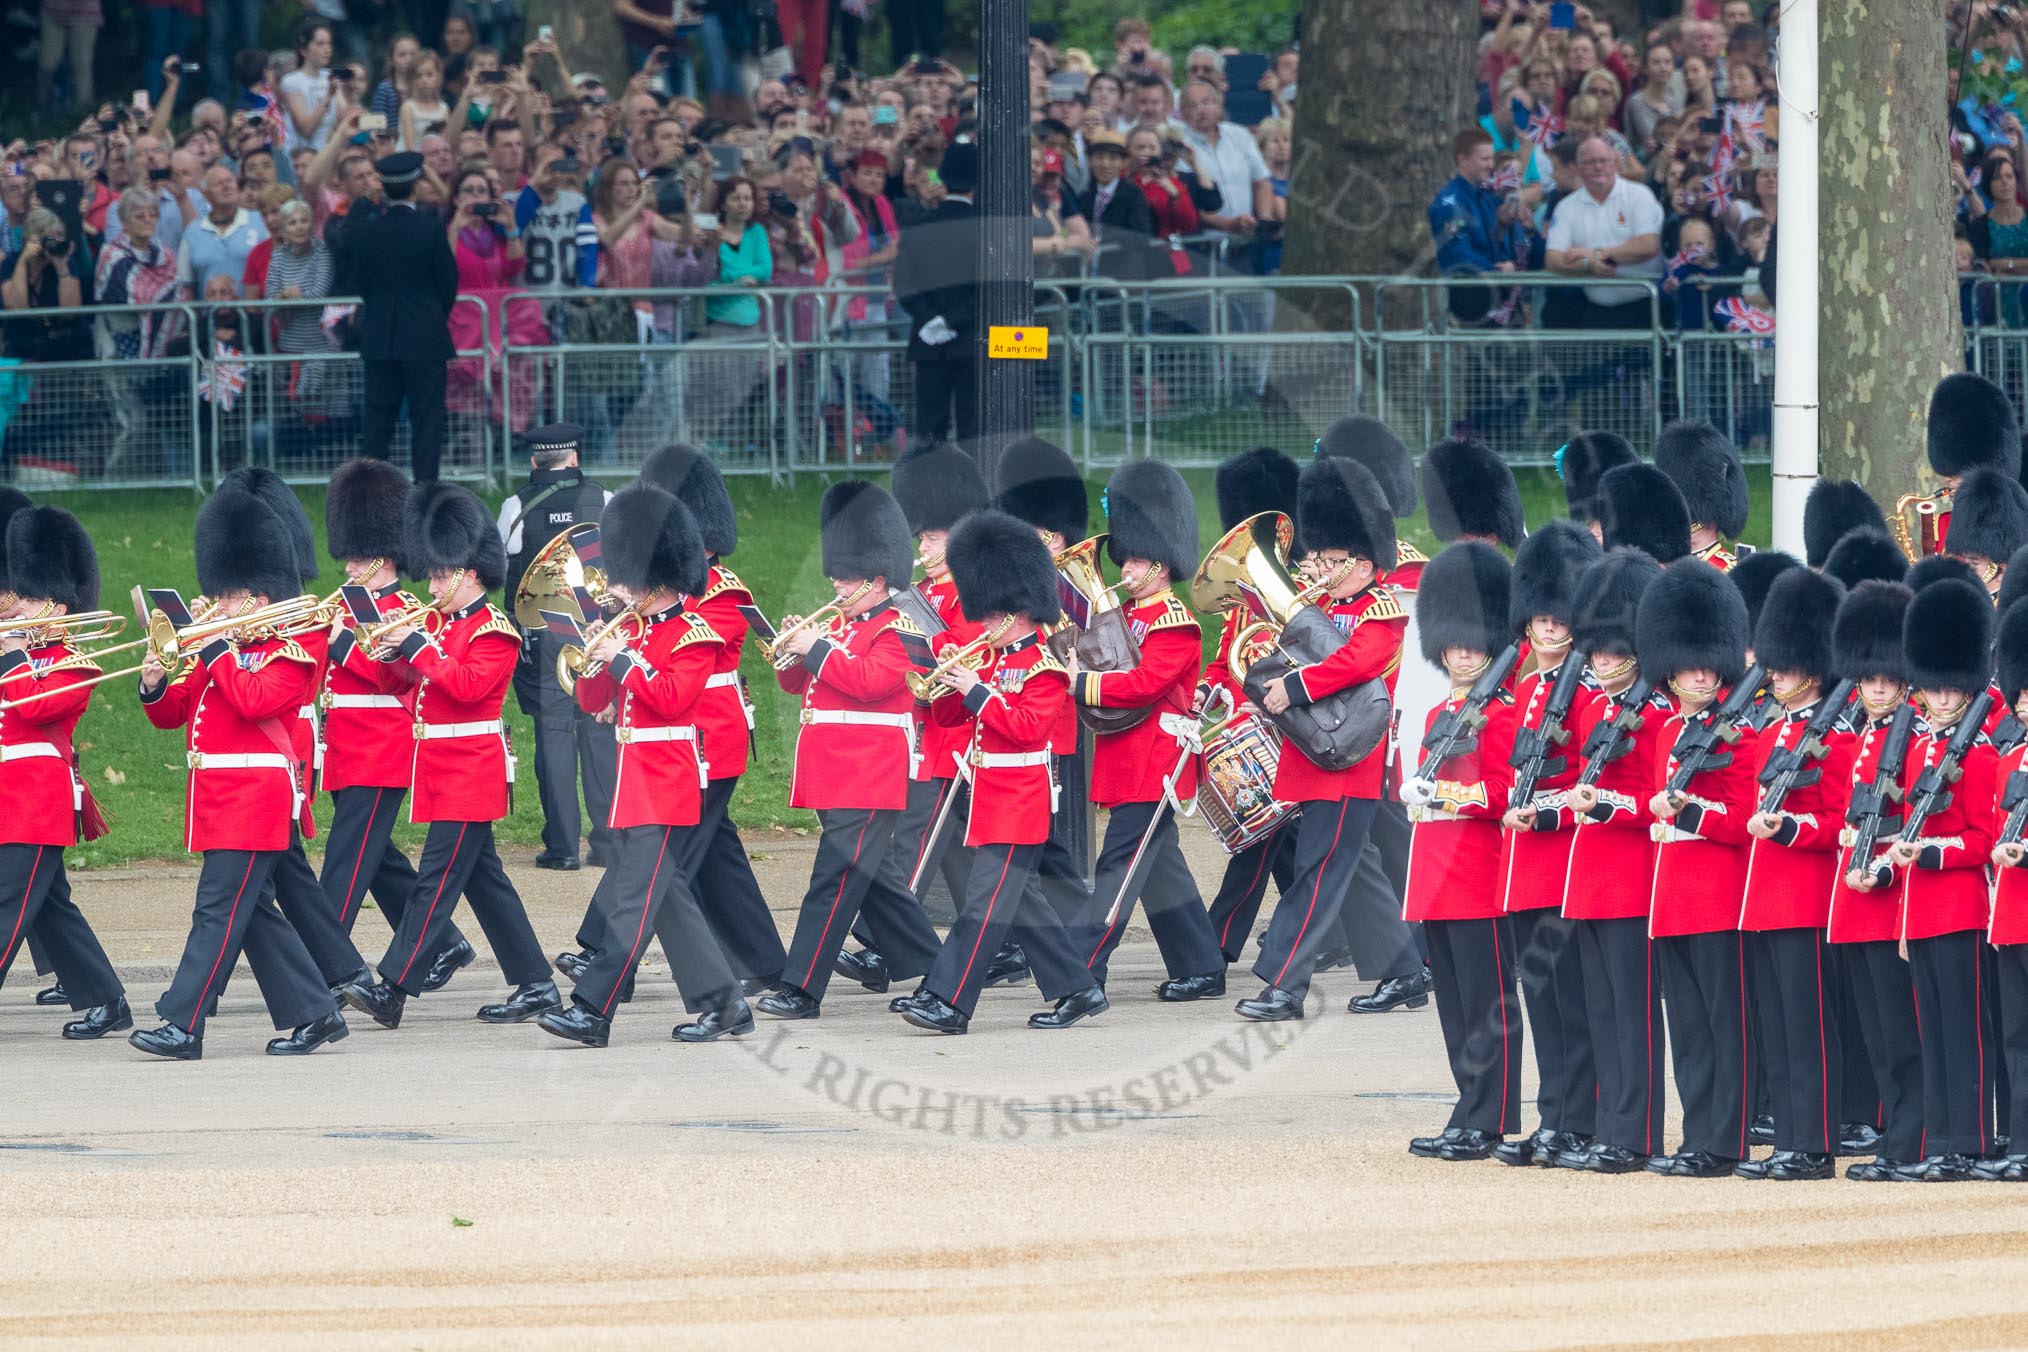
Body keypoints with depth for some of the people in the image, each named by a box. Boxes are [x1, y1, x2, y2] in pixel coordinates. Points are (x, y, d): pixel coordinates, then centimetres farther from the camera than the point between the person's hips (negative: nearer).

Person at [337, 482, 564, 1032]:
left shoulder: (494, 632, -12)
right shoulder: (443, 625, 15)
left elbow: (468, 685, -24)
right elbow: (422, 679, 17)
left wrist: (417, 646, -20)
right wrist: (397, 653, -2)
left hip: (470, 773, -10)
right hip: (444, 772, 10)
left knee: (437, 879, -11)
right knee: (484, 879, 11)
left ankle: (392, 989, -17)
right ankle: (535, 986, 15)